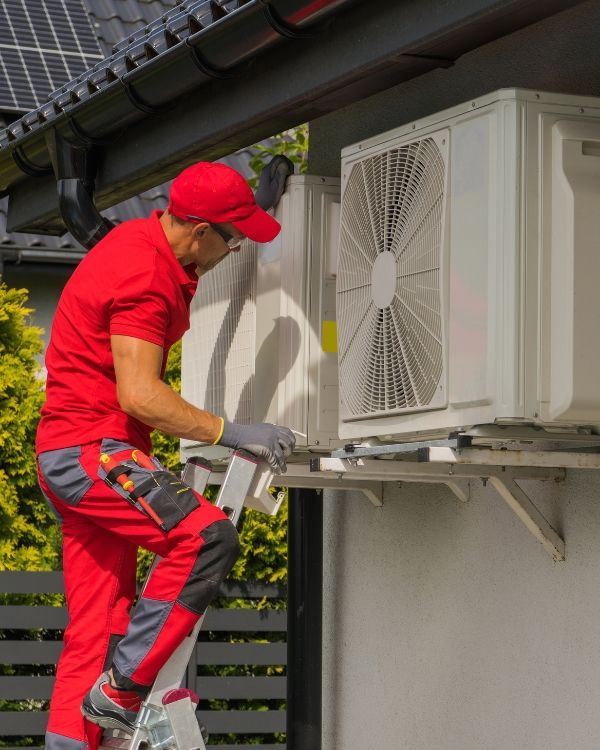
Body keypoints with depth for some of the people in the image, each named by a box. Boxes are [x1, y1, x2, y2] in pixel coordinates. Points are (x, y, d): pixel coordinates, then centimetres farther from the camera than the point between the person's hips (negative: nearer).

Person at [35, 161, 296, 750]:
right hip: (90, 449, -10)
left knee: (96, 628, 7)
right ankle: (121, 689, -22)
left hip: (76, 454, 10)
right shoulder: (145, 277, -20)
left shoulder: (145, 238, 11)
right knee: (206, 538, -26)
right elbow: (140, 394, -25)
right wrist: (229, 432, -23)